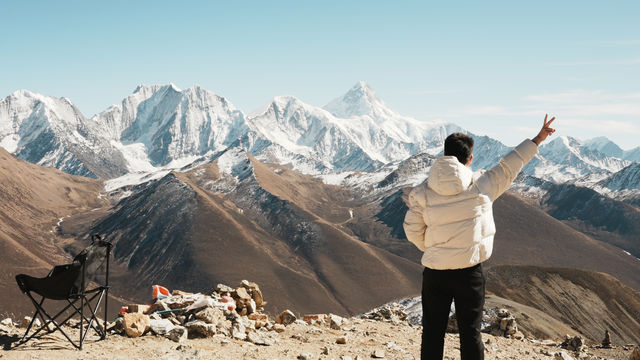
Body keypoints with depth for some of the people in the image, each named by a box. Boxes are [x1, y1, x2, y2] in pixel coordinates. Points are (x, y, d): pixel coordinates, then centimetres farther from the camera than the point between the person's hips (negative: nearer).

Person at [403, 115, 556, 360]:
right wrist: (537, 140, 18)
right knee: (470, 332, 9)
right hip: (470, 273, -1)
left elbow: (413, 231, 0)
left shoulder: (422, 192, -5)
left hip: (435, 273, 1)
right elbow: (508, 167, 6)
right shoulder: (481, 186, -7)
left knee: (433, 332, 10)